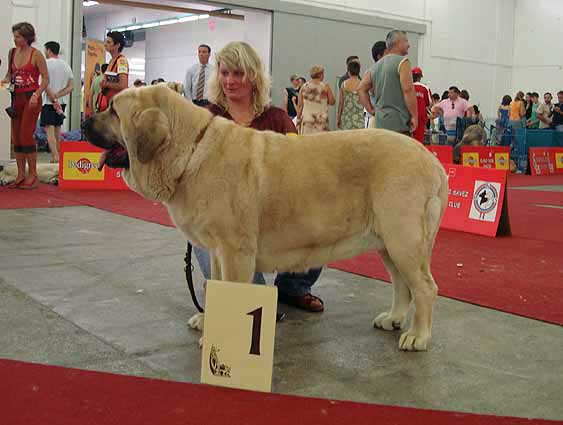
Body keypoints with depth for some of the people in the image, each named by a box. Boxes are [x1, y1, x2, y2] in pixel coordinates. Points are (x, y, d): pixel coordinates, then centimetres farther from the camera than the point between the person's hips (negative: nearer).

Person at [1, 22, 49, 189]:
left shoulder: (36, 54, -7)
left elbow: (45, 79, -7)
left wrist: (36, 95, -18)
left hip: (31, 98, -6)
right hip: (16, 97, 6)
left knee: (26, 135, -10)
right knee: (16, 136, 5)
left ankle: (33, 175, 0)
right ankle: (21, 175, 13)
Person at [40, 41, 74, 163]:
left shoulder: (46, 63, -8)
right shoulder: (66, 65, 10)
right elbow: (71, 87, 4)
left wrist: (53, 99, -12)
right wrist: (57, 96, -4)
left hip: (49, 102, -6)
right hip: (62, 102, 6)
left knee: (49, 129, -8)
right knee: (57, 129, 17)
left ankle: (55, 156, -18)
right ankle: (57, 155, 21)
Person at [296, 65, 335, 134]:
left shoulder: (304, 87, 4)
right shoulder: (325, 86, -3)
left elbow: (300, 106, 4)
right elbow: (332, 102, 0)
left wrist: (298, 119, 10)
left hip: (306, 119, 3)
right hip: (321, 120, -2)